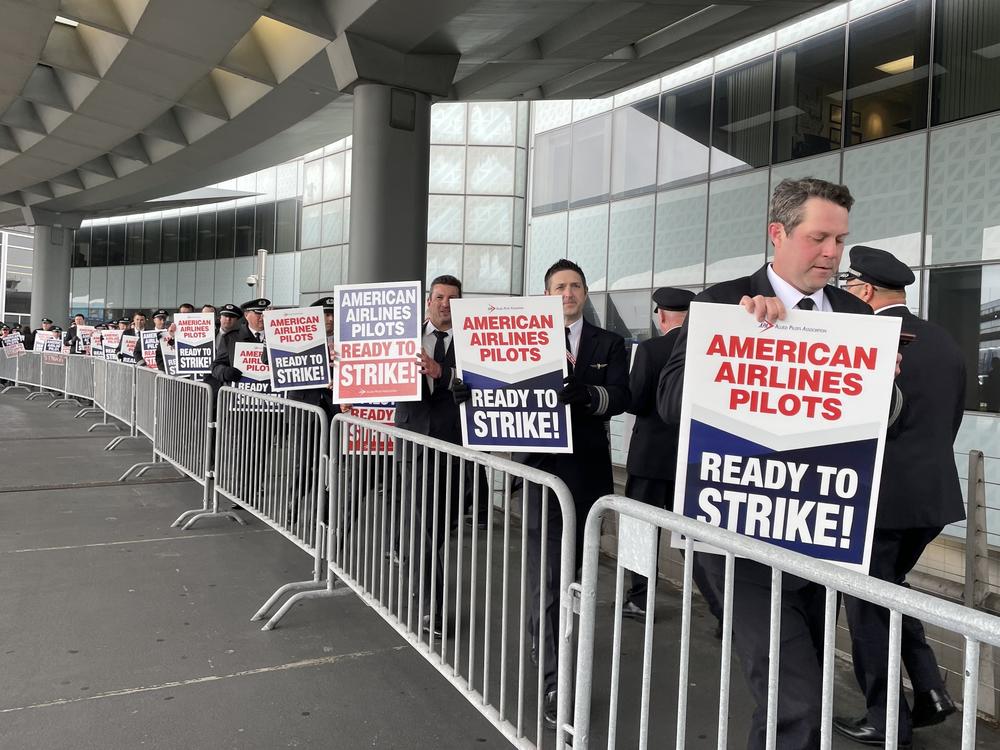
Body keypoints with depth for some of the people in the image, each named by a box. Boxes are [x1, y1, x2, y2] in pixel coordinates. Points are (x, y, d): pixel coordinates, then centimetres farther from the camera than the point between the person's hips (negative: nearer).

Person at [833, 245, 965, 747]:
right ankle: (929, 690, 22)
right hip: (932, 493, 8)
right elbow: (950, 421, 13)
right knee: (889, 589, 26)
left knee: (868, 603, 8)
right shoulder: (944, 341, 8)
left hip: (880, 495, -8)